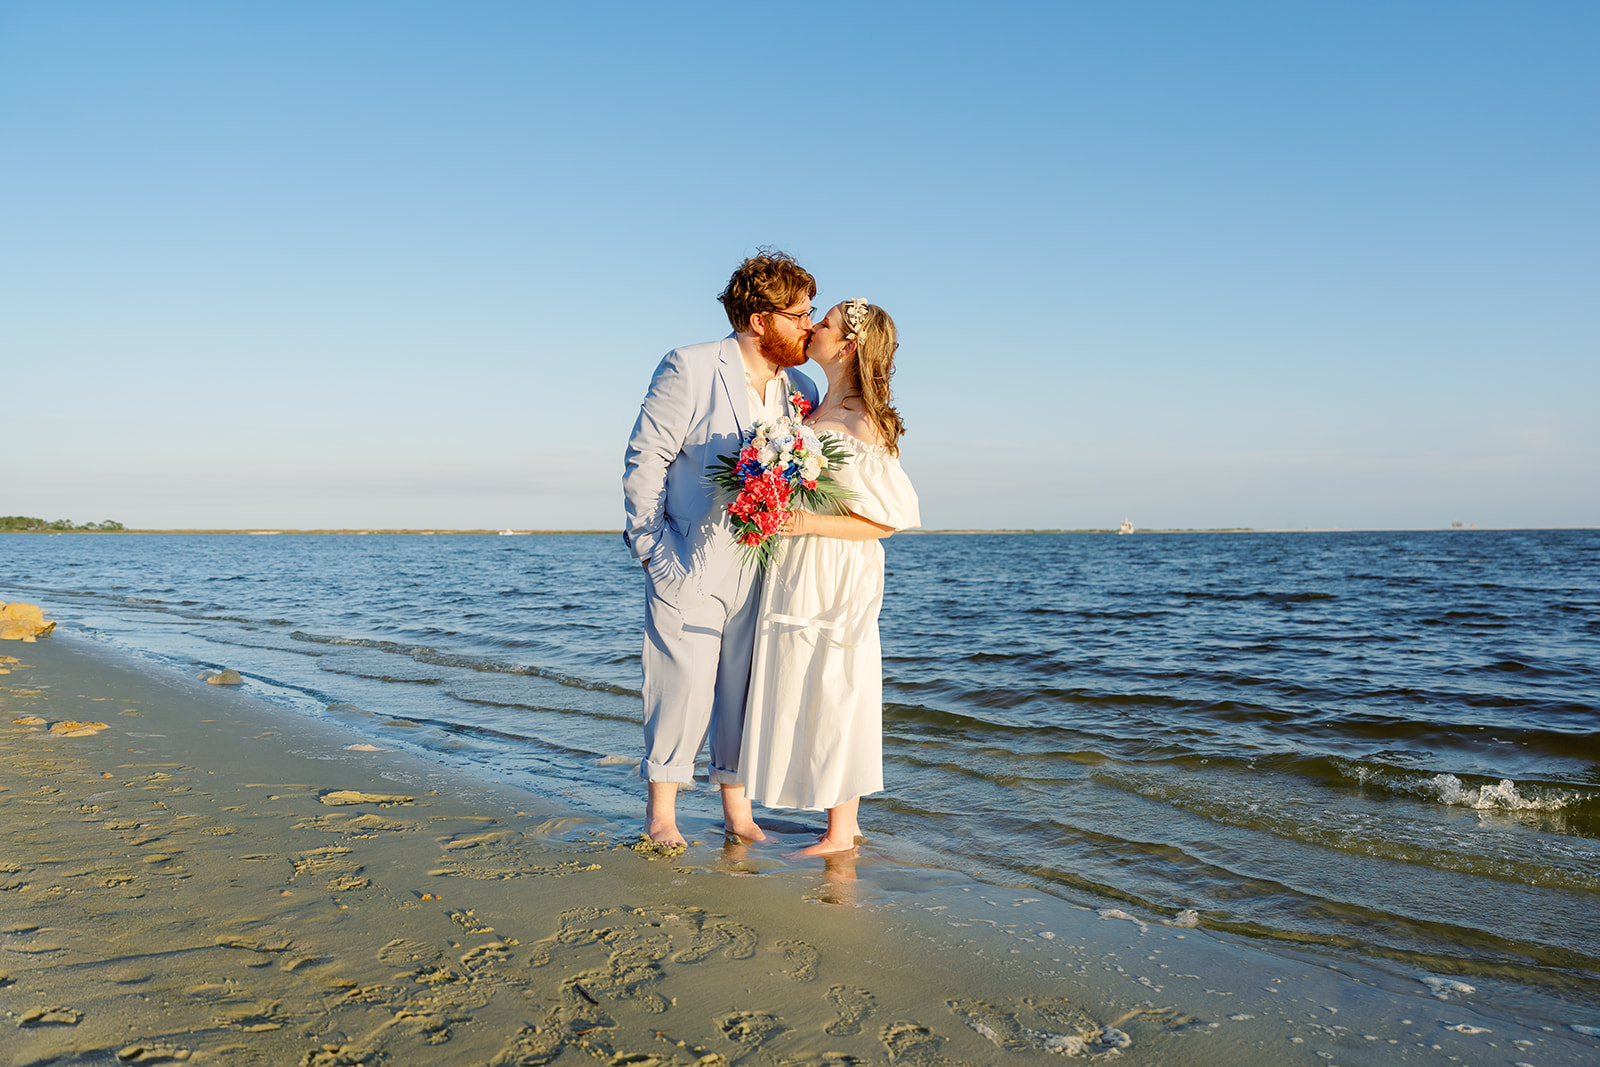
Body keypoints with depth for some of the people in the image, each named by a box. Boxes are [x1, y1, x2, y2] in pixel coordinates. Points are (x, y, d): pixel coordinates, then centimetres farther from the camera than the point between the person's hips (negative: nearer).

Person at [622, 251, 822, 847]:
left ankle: (737, 809, 23)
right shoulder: (689, 369, -8)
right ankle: (661, 811, 15)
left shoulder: (800, 390, 7)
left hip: (762, 567, 5)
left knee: (748, 688, 9)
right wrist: (650, 544, -8)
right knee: (684, 685, -1)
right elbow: (645, 460, -7)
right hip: (690, 565, -5)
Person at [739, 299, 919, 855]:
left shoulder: (861, 424, -17)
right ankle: (845, 821, 24)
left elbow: (889, 518, -17)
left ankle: (838, 834, 12)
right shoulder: (820, 409, 10)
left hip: (835, 575, -9)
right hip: (802, 573, 9)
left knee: (831, 693, -1)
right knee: (819, 695, 13)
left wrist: (811, 524, -24)